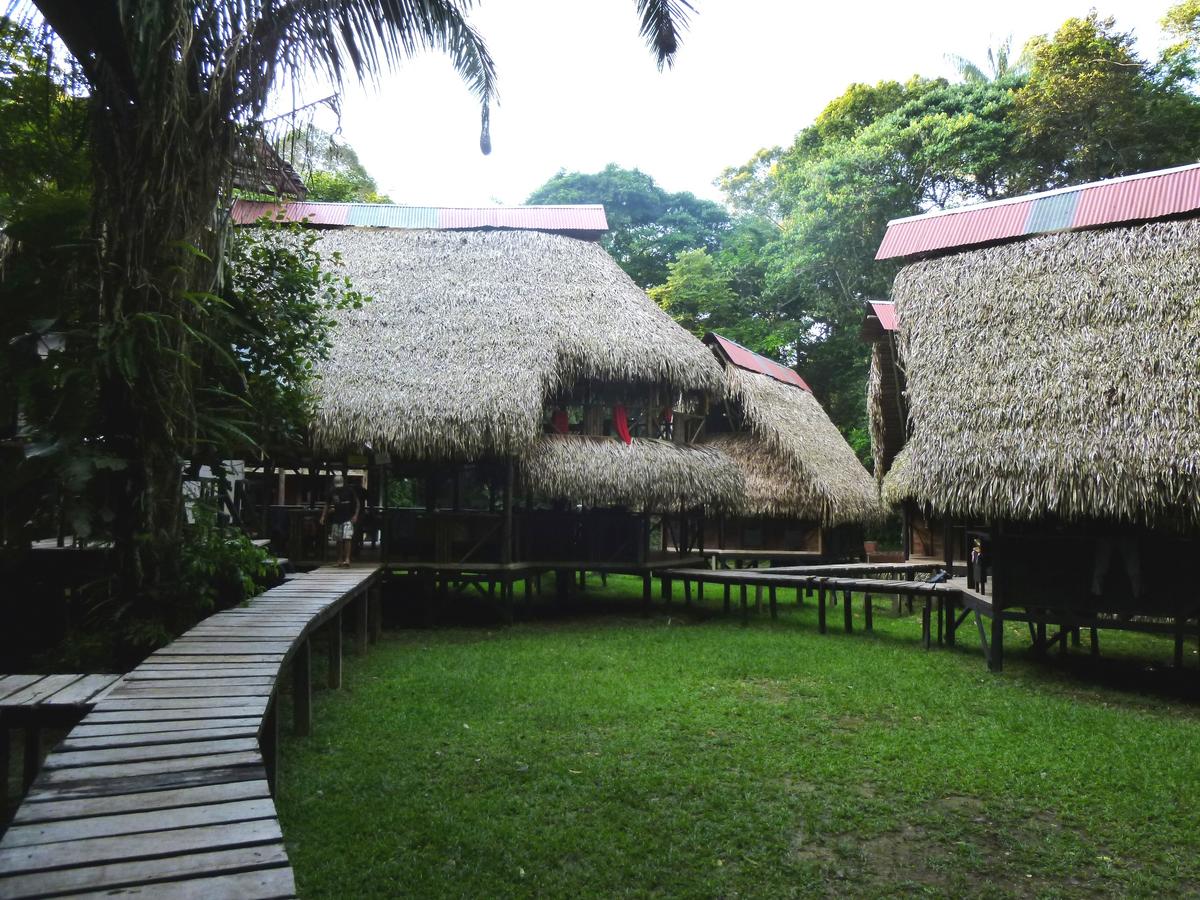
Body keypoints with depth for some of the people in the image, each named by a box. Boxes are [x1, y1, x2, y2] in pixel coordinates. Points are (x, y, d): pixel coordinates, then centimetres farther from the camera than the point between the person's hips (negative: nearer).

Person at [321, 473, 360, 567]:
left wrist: (355, 515, -8)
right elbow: (327, 505, 12)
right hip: (337, 519, 4)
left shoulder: (349, 490, -4)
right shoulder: (332, 493, 5)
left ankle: (347, 559, -17)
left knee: (347, 538, -14)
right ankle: (340, 560, 19)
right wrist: (323, 516, 1)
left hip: (348, 519, -4)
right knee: (339, 540, 10)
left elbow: (357, 503, 1)